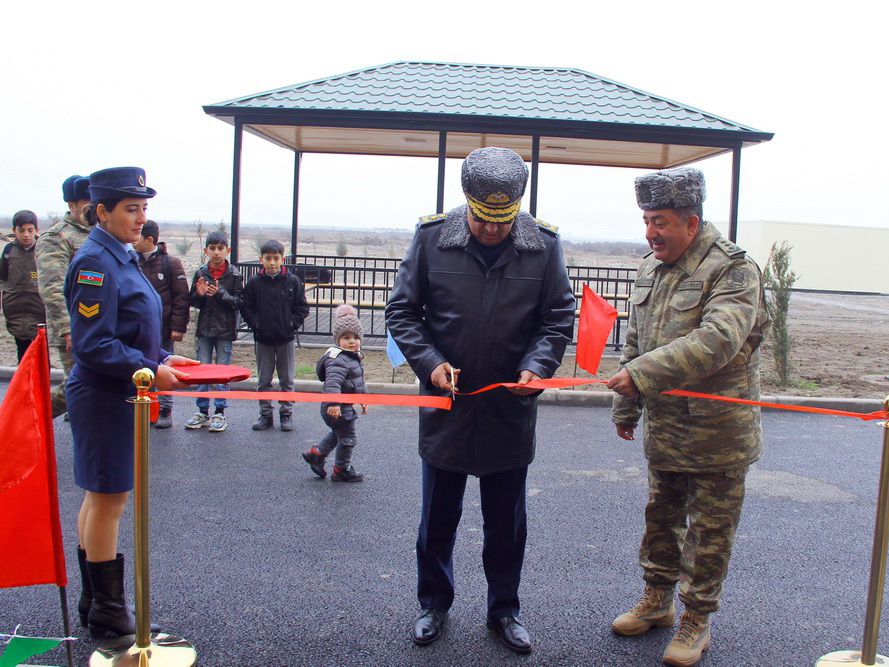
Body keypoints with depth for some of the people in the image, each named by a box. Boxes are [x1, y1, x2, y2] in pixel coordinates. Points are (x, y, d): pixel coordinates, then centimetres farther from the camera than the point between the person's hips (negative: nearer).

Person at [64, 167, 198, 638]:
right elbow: (93, 345, -21)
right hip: (104, 397, -10)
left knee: (102, 495, 17)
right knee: (110, 497, 0)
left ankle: (95, 603, 30)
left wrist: (163, 359, 7)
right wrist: (150, 370, -21)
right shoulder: (95, 262, -17)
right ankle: (107, 614, 15)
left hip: (118, 395, 10)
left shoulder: (120, 256, 12)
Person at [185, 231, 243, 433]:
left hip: (225, 330, -3)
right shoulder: (200, 274, 5)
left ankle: (220, 413, 11)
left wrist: (220, 293, -21)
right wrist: (200, 294, -12)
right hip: (204, 329, 3)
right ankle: (202, 412, 17)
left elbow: (239, 303, -8)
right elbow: (193, 302, 9)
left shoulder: (234, 275, -3)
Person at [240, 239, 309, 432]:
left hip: (286, 338, -1)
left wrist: (292, 324, -8)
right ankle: (265, 414, 19)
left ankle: (286, 414, 18)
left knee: (287, 380, 7)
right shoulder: (254, 282, -1)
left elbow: (302, 307, 2)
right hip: (262, 338, 1)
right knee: (263, 380, 9)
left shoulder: (293, 281, -3)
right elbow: (246, 308, 4)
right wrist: (255, 324, -7)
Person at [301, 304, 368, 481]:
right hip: (338, 409, -10)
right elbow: (332, 382, -36)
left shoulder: (355, 357, 10)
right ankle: (342, 470, 21)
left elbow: (360, 381, 23)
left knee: (338, 434, 27)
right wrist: (333, 403, -45)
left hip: (346, 406, 10)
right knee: (348, 438, 4)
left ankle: (315, 454, 39)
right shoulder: (338, 360, -24)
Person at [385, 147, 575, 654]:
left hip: (511, 407, 1)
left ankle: (504, 609, 35)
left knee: (507, 521, 14)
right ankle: (435, 603, 36)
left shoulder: (544, 243, -7)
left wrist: (537, 365, -15)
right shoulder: (432, 236, -9)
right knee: (438, 516, 15)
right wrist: (430, 361, -15)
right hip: (446, 402, 0)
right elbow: (402, 311, -1)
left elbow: (559, 318, 2)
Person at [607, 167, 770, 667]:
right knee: (662, 516, 19)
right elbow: (636, 343, 15)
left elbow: (718, 339, -33)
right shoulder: (651, 269, 8)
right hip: (664, 427, 7)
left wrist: (644, 374, -39)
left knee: (710, 529, 7)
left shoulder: (733, 269, -16)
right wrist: (627, 407, 17)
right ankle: (657, 599, 37)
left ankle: (697, 618, 24)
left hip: (717, 432, -7)